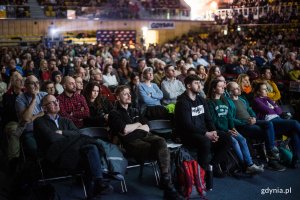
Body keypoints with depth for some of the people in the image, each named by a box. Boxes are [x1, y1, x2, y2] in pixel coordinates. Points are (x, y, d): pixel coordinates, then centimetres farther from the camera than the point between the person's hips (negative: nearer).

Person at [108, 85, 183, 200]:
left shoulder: (134, 111, 29)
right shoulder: (114, 114, 8)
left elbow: (146, 128, 19)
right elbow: (125, 130, -10)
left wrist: (131, 128, 2)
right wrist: (138, 125, 8)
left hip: (145, 136, 5)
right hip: (132, 142, -5)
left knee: (161, 142, -32)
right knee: (161, 151, -32)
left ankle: (167, 185, -35)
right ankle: (168, 186, -26)